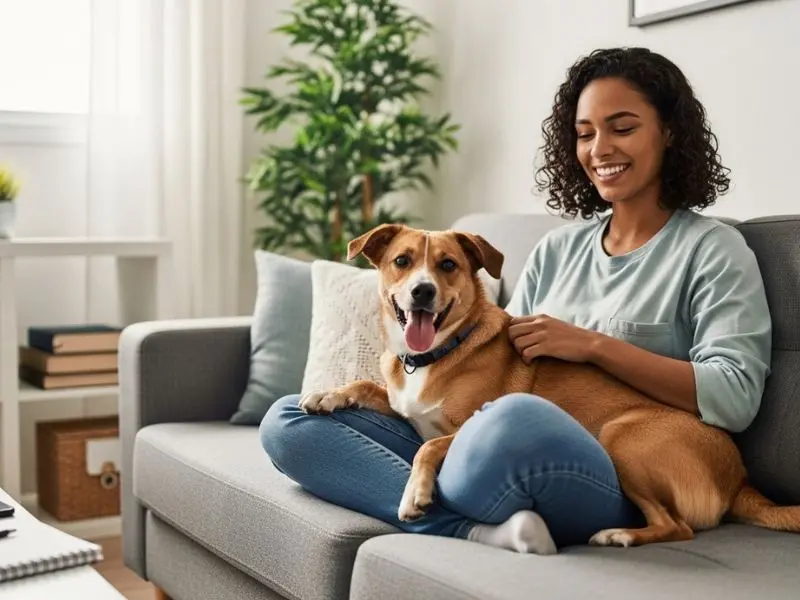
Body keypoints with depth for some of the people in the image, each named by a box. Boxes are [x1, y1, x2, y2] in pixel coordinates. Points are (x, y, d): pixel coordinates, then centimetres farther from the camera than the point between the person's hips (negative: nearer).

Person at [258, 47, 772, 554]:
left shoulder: (712, 249, 3)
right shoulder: (557, 248, 20)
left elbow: (736, 398, -10)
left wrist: (594, 345, -12)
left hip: (612, 487, -7)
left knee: (520, 417, -43)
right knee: (288, 422, -5)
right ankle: (481, 530, -21)